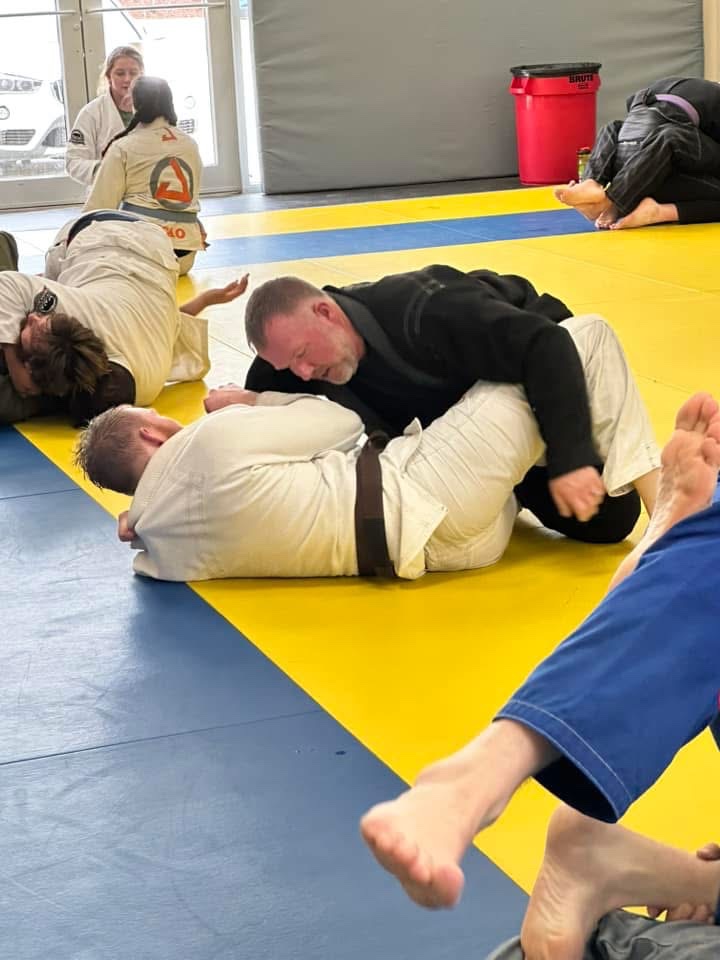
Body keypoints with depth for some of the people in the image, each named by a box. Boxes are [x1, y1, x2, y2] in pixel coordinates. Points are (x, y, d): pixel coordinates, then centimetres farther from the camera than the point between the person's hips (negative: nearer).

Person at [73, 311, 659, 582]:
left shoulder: (162, 543, 4)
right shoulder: (212, 440, -19)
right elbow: (342, 422, -5)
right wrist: (254, 405, 9)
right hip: (424, 506, -8)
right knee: (584, 338, -2)